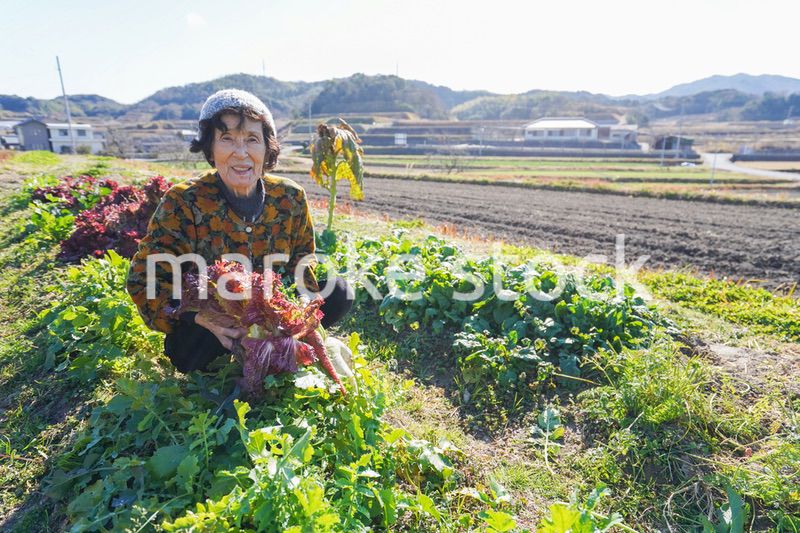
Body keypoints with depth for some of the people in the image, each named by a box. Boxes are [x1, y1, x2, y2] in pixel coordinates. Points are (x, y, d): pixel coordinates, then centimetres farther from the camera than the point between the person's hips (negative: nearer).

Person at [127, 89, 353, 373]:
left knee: (339, 292, -12)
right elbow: (144, 280, -17)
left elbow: (302, 258, 3)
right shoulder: (182, 202, -18)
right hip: (204, 329, -3)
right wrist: (205, 320, -33)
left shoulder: (290, 197, -10)